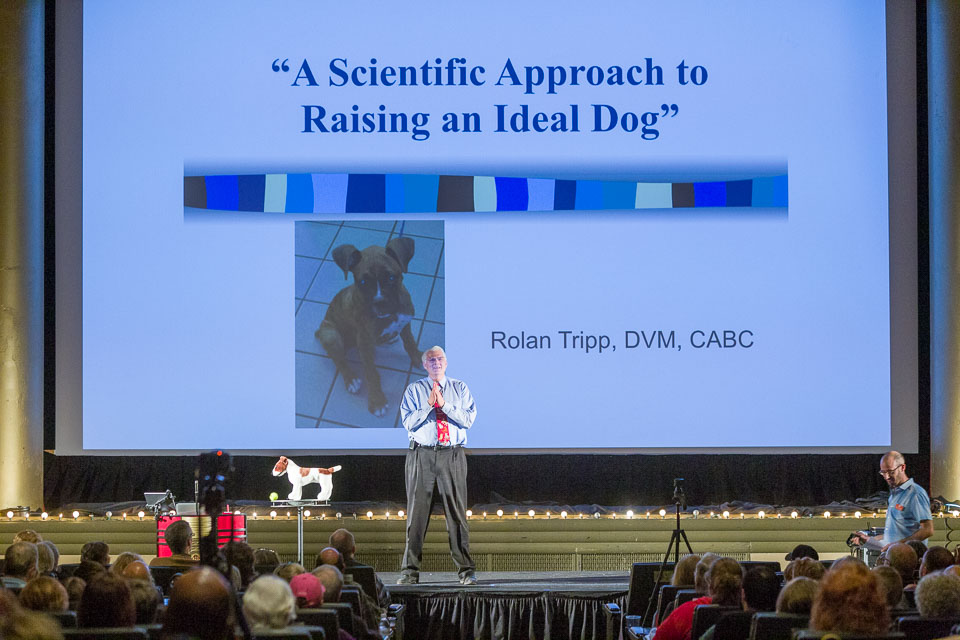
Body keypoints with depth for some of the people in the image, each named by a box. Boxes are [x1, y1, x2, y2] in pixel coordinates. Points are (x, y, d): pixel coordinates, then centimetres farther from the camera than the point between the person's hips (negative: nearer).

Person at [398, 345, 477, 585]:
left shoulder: (460, 388, 10)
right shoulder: (414, 390, 9)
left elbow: (468, 419, -3)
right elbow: (408, 422, -2)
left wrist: (444, 404, -12)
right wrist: (428, 405, -13)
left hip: (452, 455, 0)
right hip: (421, 455, 0)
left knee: (457, 512, -1)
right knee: (417, 512, -1)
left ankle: (466, 570, 4)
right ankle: (410, 570, 4)